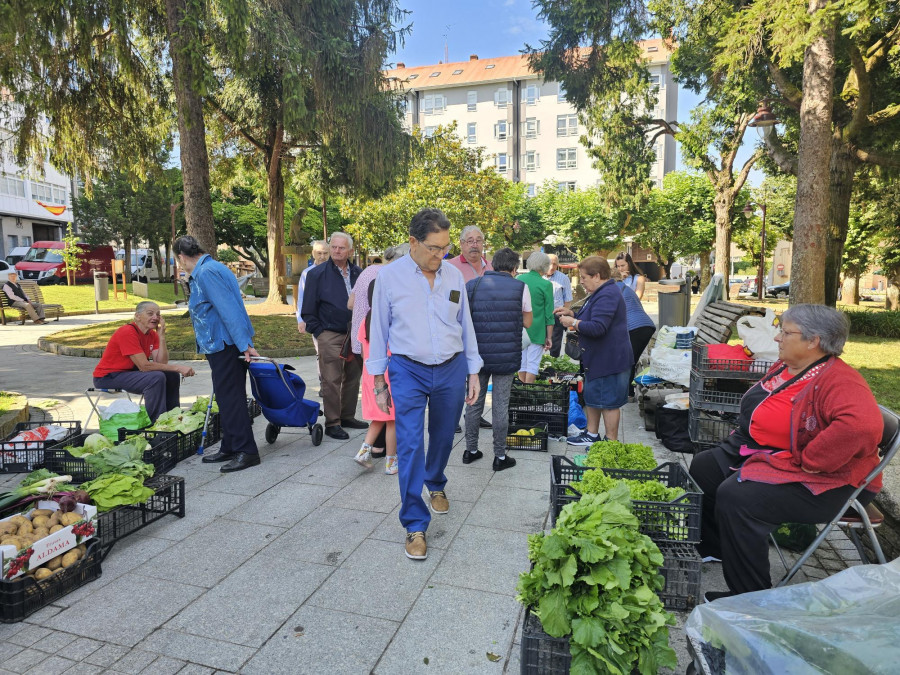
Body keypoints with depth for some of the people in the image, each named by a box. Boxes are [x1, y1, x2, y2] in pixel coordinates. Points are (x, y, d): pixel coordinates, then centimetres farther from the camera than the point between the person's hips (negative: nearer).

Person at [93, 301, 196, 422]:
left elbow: (161, 363, -11)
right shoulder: (128, 332, -23)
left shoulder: (152, 334, 1)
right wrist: (178, 368, -29)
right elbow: (144, 366, -29)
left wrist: (162, 336, -16)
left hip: (130, 371, 9)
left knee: (172, 376, -1)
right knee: (156, 378, -28)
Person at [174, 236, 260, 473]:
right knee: (227, 398, 16)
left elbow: (229, 310, -23)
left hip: (225, 346, -11)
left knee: (230, 398, -5)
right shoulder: (211, 269, 18)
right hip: (223, 345, 11)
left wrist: (245, 345, -26)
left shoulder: (206, 273, -15)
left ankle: (246, 451, 1)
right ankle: (230, 449, 26)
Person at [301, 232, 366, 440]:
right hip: (330, 336, -5)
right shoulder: (317, 274, -4)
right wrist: (318, 332, -6)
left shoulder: (358, 273, 8)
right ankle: (332, 423, 7)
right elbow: (308, 310, -1)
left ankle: (347, 417, 25)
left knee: (353, 378, 12)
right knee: (331, 381, -2)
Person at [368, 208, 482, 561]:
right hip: (409, 372, -3)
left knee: (443, 438, 17)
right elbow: (379, 330, 0)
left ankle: (436, 486, 46)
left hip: (451, 369, 3)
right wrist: (379, 382, 2)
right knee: (410, 446, -6)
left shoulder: (454, 275, 2)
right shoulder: (390, 276, -6)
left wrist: (473, 372, 9)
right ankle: (415, 525, 6)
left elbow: (465, 325, 10)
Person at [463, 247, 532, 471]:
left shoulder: (472, 285, 2)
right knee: (500, 406, 6)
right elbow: (527, 322, 5)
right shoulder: (520, 287, -4)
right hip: (506, 356, -2)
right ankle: (500, 456, 16)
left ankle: (471, 450, 26)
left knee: (474, 402, 15)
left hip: (477, 354, 2)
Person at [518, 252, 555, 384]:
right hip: (537, 331, -4)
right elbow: (549, 314, -6)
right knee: (533, 364, 3)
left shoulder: (519, 279, 3)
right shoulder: (546, 285, -9)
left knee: (521, 363, 14)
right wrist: (549, 337, 0)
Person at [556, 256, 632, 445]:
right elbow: (592, 318, 23)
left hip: (609, 359, -11)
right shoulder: (600, 293, 14)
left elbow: (597, 328, -30)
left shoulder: (607, 295, -23)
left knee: (608, 401, 1)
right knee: (592, 397, 20)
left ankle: (611, 442, 13)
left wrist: (573, 323, -17)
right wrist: (572, 314, 9)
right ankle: (592, 434, 34)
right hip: (597, 358, 11)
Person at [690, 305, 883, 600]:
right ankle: (713, 548, 33)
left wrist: (808, 461, -35)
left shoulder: (838, 381, -24)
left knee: (736, 497, -29)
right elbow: (759, 411, 24)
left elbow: (863, 424, -44)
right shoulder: (786, 366, 5)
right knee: (703, 467, 13)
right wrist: (743, 437, 10)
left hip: (821, 483, -10)